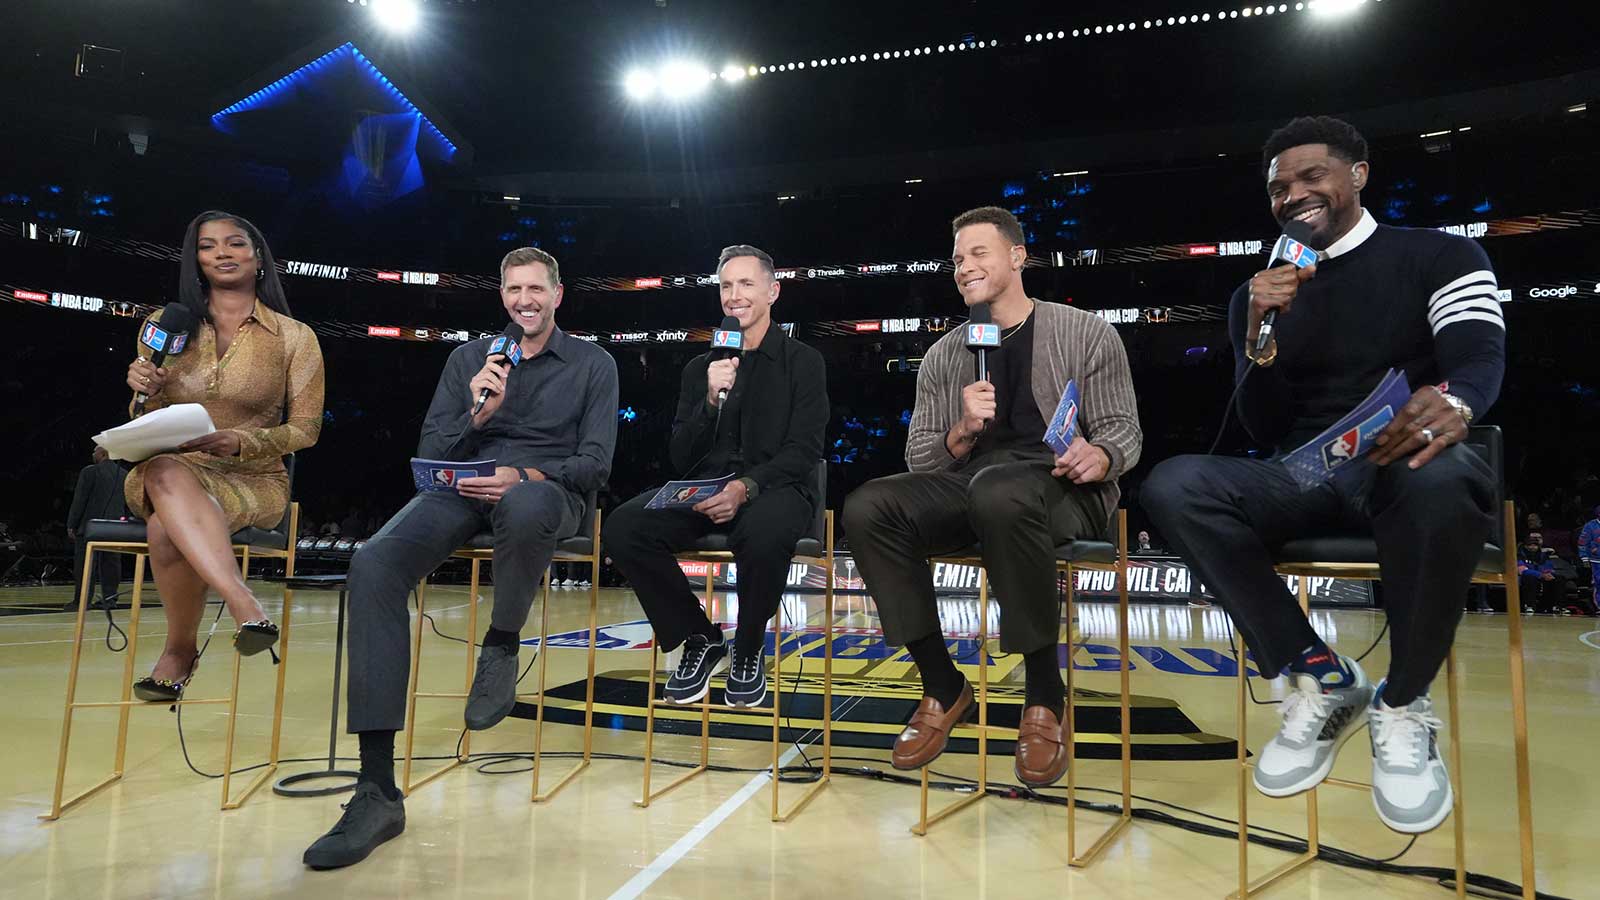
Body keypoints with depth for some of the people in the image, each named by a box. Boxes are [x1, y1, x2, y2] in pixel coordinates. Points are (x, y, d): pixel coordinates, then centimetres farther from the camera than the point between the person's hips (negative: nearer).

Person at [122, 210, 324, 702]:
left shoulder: (294, 337, 4)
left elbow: (305, 429, 2)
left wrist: (239, 442, -16)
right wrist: (146, 393, -9)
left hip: (253, 480, -2)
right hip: (163, 474, 2)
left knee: (167, 529, -34)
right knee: (167, 473, -37)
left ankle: (179, 651, -12)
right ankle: (247, 609, -44)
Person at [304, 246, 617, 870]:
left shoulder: (593, 364, 10)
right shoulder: (469, 357, 18)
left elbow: (595, 464, 1)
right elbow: (430, 451, 11)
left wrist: (521, 477, -16)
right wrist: (475, 415, -9)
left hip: (547, 489, -3)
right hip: (465, 485, 3)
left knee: (525, 506, -44)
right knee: (374, 563, -28)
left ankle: (501, 645, -12)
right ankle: (378, 791, -28)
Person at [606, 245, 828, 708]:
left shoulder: (803, 361, 7)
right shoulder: (700, 367, 17)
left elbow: (803, 451, -5)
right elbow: (680, 460, 9)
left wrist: (745, 488, -22)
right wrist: (711, 400, -8)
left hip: (773, 489, -3)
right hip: (704, 489, 4)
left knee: (763, 533, -40)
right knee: (623, 527, -25)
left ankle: (748, 650, -9)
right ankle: (700, 640, -4)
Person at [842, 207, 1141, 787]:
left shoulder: (1086, 334, 8)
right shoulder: (943, 357, 16)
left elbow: (1122, 430, 5)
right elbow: (920, 463, 11)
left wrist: (1099, 457, -20)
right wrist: (963, 431, -10)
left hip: (1061, 489, -4)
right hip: (969, 488, 4)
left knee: (998, 489, -40)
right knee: (867, 507, -25)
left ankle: (1045, 696, -22)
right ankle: (943, 687, -11)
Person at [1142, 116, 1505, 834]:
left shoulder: (1442, 256, 8)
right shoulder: (1256, 294, 14)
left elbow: (1480, 357, -10)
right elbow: (1264, 434, 7)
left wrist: (1453, 401, -35)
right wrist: (1261, 337, -11)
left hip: (1403, 470, -2)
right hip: (1305, 480, 3)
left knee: (1442, 477, -41)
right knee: (1172, 486, -27)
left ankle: (1402, 705, -16)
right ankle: (1322, 679, -15)